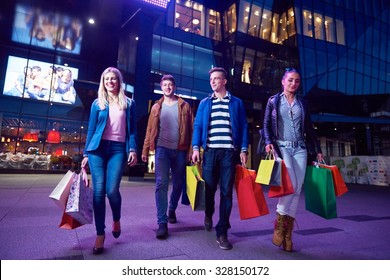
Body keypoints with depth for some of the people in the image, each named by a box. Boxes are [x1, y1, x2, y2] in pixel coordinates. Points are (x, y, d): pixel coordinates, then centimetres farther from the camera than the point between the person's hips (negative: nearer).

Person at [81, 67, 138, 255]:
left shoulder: (128, 103, 11)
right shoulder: (97, 103, 12)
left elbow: (132, 129, 8)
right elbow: (91, 130, 12)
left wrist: (133, 150, -3)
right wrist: (86, 154, 8)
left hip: (118, 149, -1)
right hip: (98, 148, 2)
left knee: (112, 190, -12)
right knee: (99, 191, -3)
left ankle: (116, 219, 20)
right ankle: (100, 234, 10)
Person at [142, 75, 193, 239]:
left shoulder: (184, 106, 7)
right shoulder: (156, 107, 12)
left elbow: (191, 129, 2)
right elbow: (150, 130, 8)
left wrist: (191, 150, -6)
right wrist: (145, 150, 2)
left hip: (180, 150, 1)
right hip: (162, 149, 0)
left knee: (178, 184, 11)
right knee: (161, 184, -9)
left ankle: (172, 210, 37)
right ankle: (162, 223, -6)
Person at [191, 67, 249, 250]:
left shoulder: (236, 103, 11)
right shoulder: (205, 103, 14)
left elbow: (243, 126, 7)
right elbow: (197, 126, 8)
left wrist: (243, 149, -2)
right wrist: (196, 147, -4)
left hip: (230, 151, -1)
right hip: (210, 150, 1)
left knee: (226, 191, -1)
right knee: (209, 188, 7)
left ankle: (222, 232, 7)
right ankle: (208, 214, 38)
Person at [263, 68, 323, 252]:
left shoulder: (302, 103, 16)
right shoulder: (273, 101, 9)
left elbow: (309, 128, 17)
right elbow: (266, 124, 4)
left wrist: (317, 150, 14)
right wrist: (269, 142, -13)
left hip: (300, 149, 3)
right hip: (281, 146, -3)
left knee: (297, 189, -2)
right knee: (291, 184, -21)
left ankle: (288, 233, 7)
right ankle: (279, 222, -1)